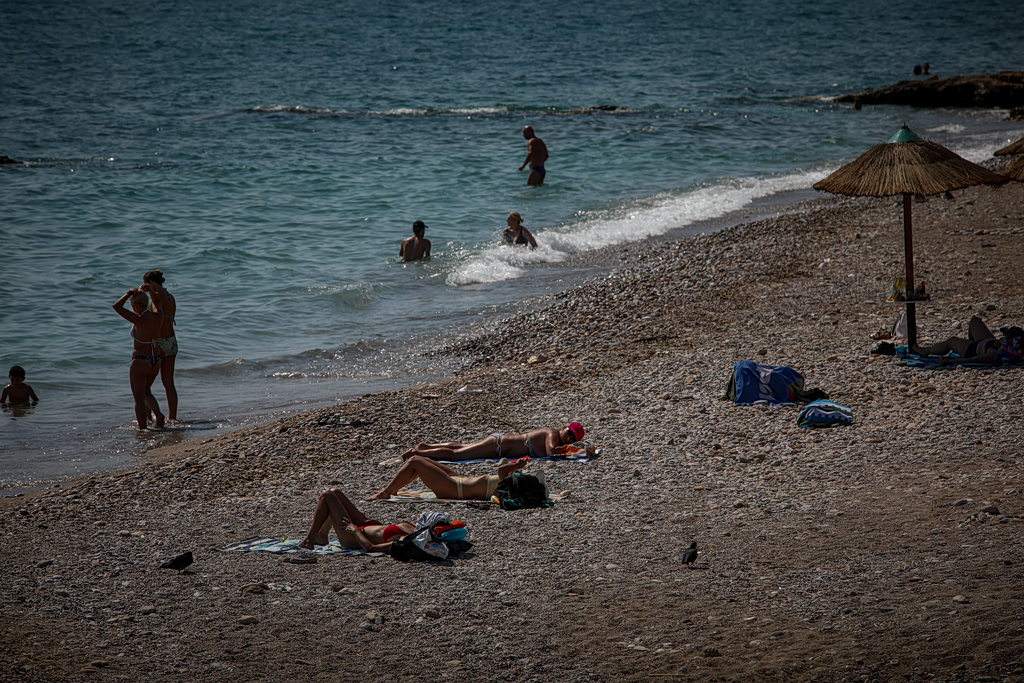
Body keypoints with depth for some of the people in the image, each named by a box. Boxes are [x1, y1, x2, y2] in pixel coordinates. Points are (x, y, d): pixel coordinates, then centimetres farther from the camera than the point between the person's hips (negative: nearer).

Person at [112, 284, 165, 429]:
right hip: (155, 361, 7)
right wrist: (150, 290, 3)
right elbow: (157, 301, 21)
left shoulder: (140, 320, -22)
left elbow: (116, 306, -19)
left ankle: (143, 429, 2)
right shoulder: (158, 316, -3)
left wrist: (130, 293, -9)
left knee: (139, 399, 3)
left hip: (140, 362, -7)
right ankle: (158, 414, 5)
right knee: (145, 391, 26)